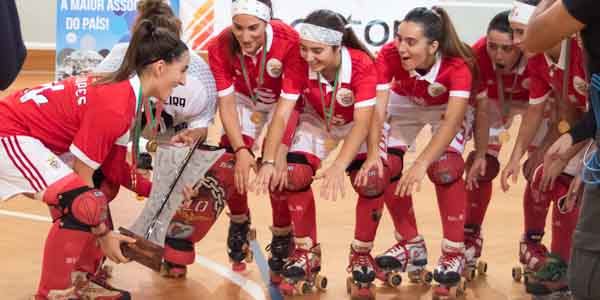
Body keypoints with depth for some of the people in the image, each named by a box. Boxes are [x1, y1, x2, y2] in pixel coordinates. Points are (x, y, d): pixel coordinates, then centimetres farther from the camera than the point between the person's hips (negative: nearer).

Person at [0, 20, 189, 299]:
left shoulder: (128, 92, 3)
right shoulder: (113, 107, -25)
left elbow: (115, 167, 11)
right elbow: (82, 175, -18)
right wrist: (102, 234, -9)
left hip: (30, 133, 10)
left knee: (97, 196, 13)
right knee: (84, 205, -18)